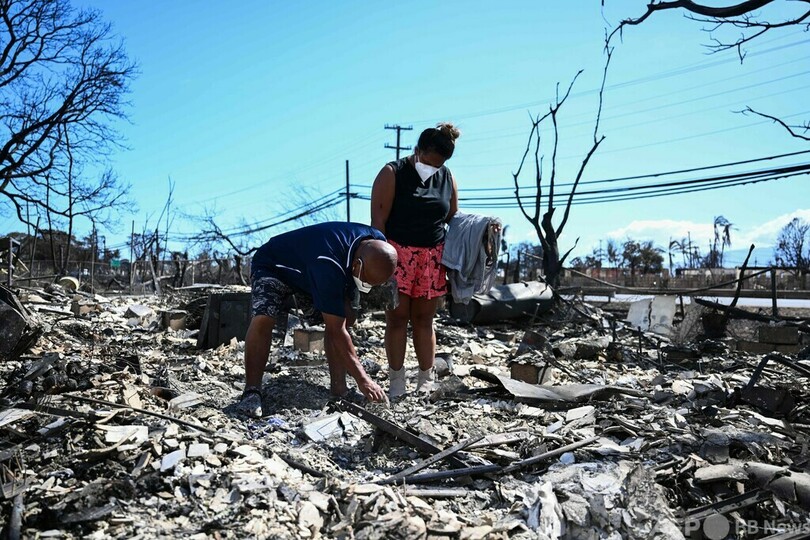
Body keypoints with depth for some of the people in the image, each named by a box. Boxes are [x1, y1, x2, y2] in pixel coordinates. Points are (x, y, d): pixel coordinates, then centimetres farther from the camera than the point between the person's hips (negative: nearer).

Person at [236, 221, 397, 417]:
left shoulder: (378, 245, -21)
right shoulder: (328, 265, -44)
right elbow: (337, 331, -40)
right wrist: (362, 379, -37)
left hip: (308, 272, 7)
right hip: (273, 266, -7)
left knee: (344, 318, -9)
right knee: (262, 319, -31)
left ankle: (339, 389, -3)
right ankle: (252, 392, -19)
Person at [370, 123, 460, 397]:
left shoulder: (447, 178, 9)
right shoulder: (393, 173, -4)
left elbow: (453, 218, 16)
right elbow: (378, 219, -8)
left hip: (432, 258, 3)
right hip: (398, 254, -3)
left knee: (424, 319, 8)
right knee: (397, 317, -1)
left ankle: (426, 381, 16)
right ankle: (396, 383, 8)